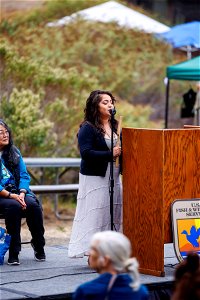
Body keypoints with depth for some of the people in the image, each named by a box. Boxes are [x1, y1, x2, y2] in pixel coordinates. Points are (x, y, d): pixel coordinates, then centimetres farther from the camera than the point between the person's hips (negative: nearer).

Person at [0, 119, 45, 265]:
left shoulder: (14, 152, 15)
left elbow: (24, 175, 9)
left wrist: (22, 193, -10)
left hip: (17, 193, 4)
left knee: (33, 204, -26)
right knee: (14, 206, -35)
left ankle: (39, 246, -9)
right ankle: (13, 252, -28)